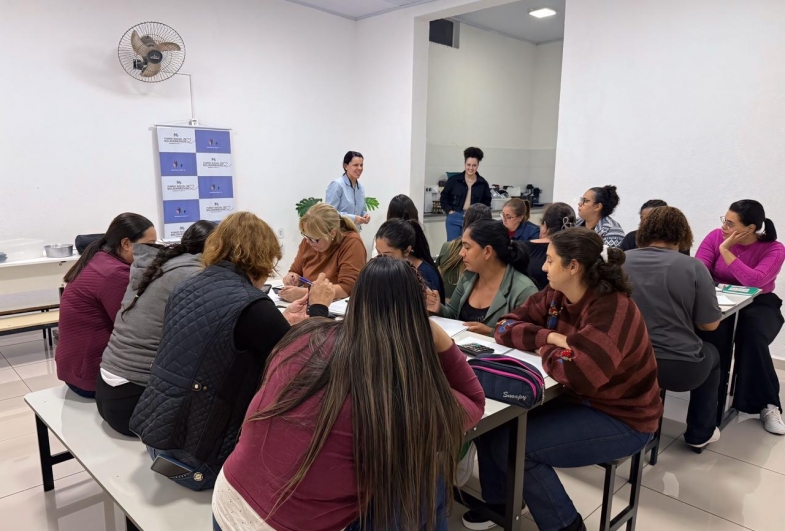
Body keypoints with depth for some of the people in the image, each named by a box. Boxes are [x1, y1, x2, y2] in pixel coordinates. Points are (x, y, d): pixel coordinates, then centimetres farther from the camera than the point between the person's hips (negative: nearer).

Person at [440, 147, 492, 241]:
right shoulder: (454, 180, -1)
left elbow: (486, 202, 11)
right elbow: (444, 197, 8)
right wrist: (449, 211, -2)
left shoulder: (483, 183, 1)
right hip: (455, 219, -1)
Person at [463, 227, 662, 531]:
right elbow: (506, 327, -1)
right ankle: (499, 502, 18)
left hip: (622, 419, -8)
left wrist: (545, 350, -17)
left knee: (511, 446, -19)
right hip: (579, 401, 8)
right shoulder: (555, 296, -3)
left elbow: (576, 374, -37)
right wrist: (550, 338, -18)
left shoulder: (612, 310, -27)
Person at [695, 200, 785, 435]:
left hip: (758, 304, -1)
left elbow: (754, 281, -29)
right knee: (715, 328, -31)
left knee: (752, 334, -32)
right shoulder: (715, 236, -6)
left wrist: (725, 251, -26)